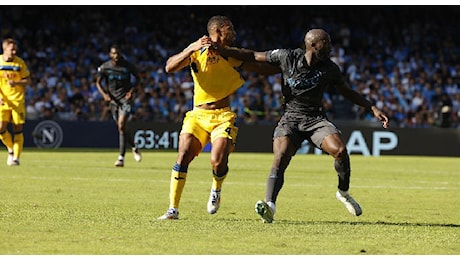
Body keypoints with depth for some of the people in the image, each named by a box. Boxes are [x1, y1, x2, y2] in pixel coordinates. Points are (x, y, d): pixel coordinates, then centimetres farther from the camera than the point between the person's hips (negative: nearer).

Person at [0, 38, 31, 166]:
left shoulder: (20, 62, 1)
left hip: (17, 101, 0)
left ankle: (16, 157, 2)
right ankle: (11, 150, 14)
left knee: (18, 130, -5)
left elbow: (27, 80, 6)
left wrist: (16, 83, -15)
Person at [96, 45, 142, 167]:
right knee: (122, 128, 9)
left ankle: (121, 158, -18)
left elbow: (138, 78, 9)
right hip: (113, 100, 3)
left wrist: (132, 90, -7)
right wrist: (104, 94, -9)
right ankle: (134, 147, 38)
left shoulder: (128, 66, -7)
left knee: (121, 126, -18)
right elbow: (98, 82, 8)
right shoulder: (104, 67, -2)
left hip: (126, 99, -3)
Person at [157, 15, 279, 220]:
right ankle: (173, 209, -6)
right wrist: (192, 49, -25)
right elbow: (170, 67, -14)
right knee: (183, 157, -14)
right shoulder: (196, 52, 1)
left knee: (218, 162, -18)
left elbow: (263, 68, 14)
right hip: (198, 115, 0)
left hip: (222, 116, 0)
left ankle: (216, 191, 17)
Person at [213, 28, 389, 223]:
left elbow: (348, 92, 15)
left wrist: (373, 108, 10)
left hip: (316, 118, 2)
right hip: (290, 118, -2)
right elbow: (253, 56, 3)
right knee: (280, 158, -26)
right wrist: (222, 50, -3)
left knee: (340, 151, -21)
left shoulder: (329, 69, 1)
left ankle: (343, 192, 5)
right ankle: (269, 205, -37)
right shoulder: (287, 57, -5)